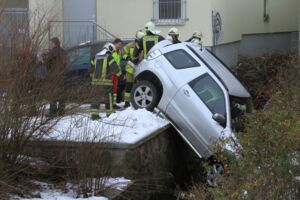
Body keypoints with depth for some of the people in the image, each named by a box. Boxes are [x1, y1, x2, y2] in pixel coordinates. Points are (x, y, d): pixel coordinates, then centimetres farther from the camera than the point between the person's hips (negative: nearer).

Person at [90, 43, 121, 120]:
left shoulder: (96, 57, 13)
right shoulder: (109, 57, -5)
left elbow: (91, 68, 18)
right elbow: (115, 67, -12)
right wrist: (118, 73, 8)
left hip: (95, 81, 5)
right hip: (105, 81, -5)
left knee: (95, 97, 8)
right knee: (108, 97, 5)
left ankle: (94, 114, 5)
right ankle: (110, 113, 11)